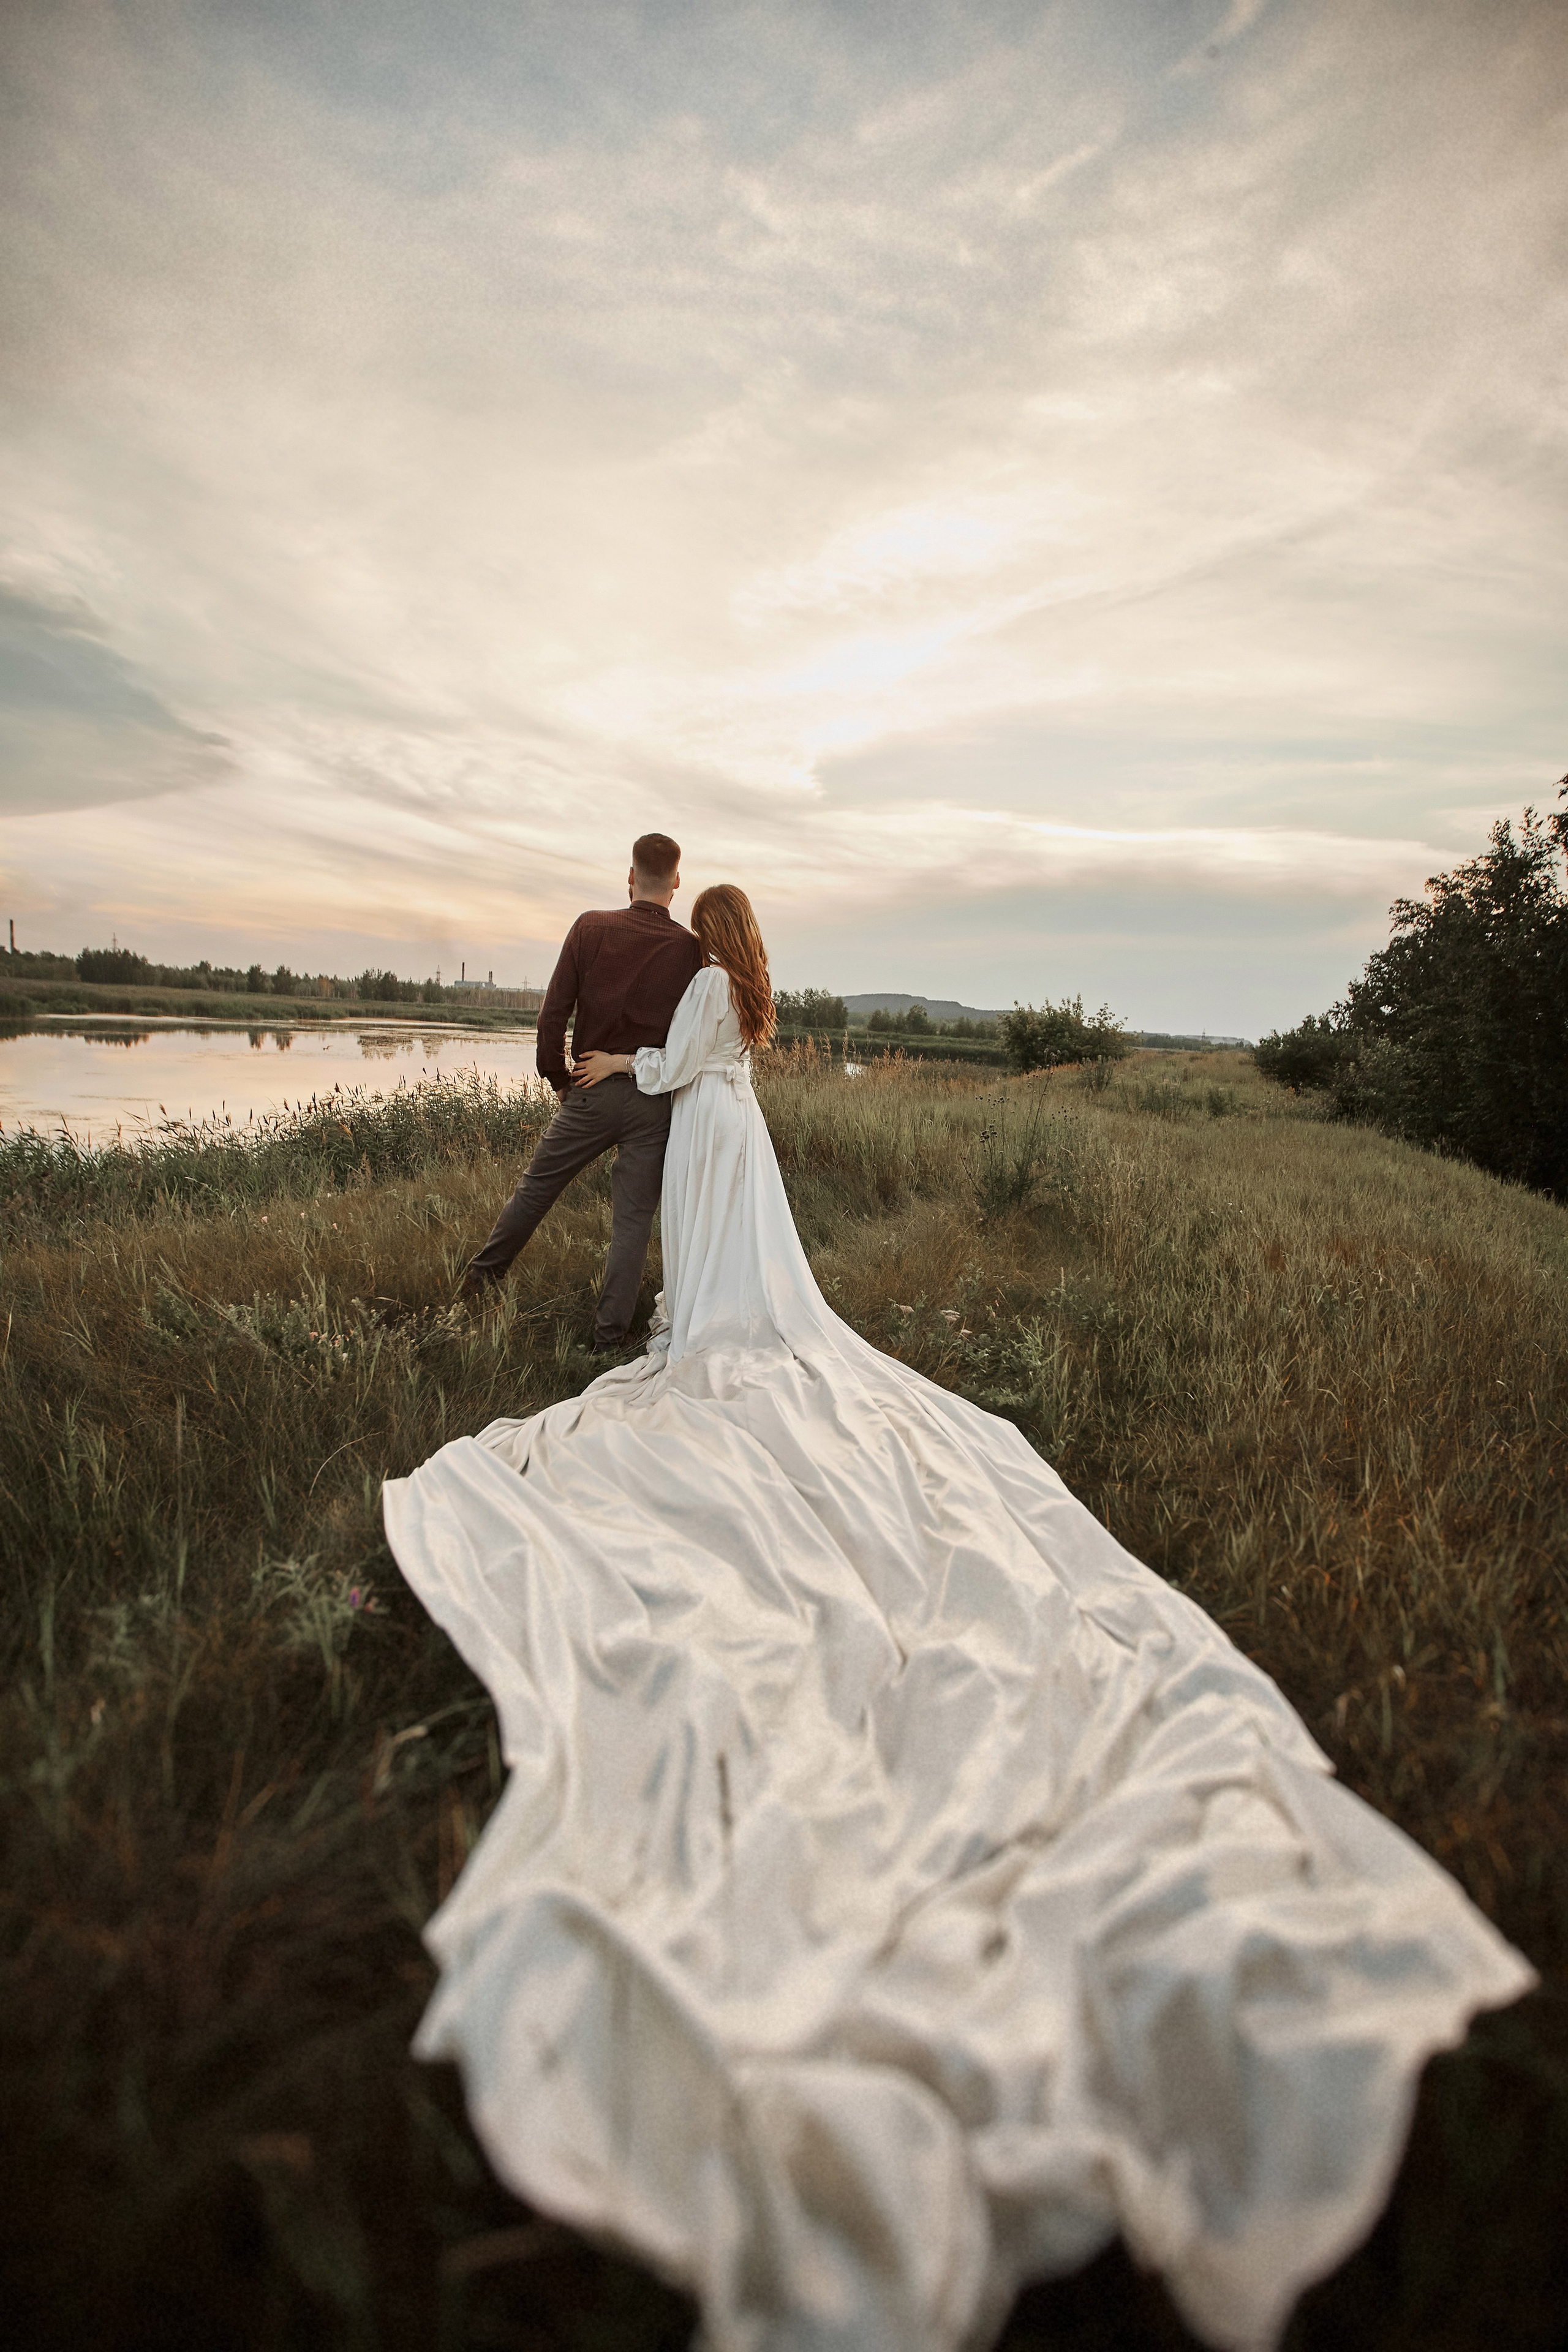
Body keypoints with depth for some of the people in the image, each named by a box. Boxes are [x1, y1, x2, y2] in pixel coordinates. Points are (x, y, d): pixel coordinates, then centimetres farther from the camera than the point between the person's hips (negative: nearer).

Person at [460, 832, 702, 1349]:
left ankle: (485, 1272, 38)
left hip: (592, 1092, 1)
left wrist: (558, 1078, 9)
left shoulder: (590, 929, -5)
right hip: (656, 1102, 0)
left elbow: (553, 1013, -4)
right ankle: (609, 1337, 14)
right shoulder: (691, 949, -6)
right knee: (633, 1218, 7)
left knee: (537, 1186, 19)